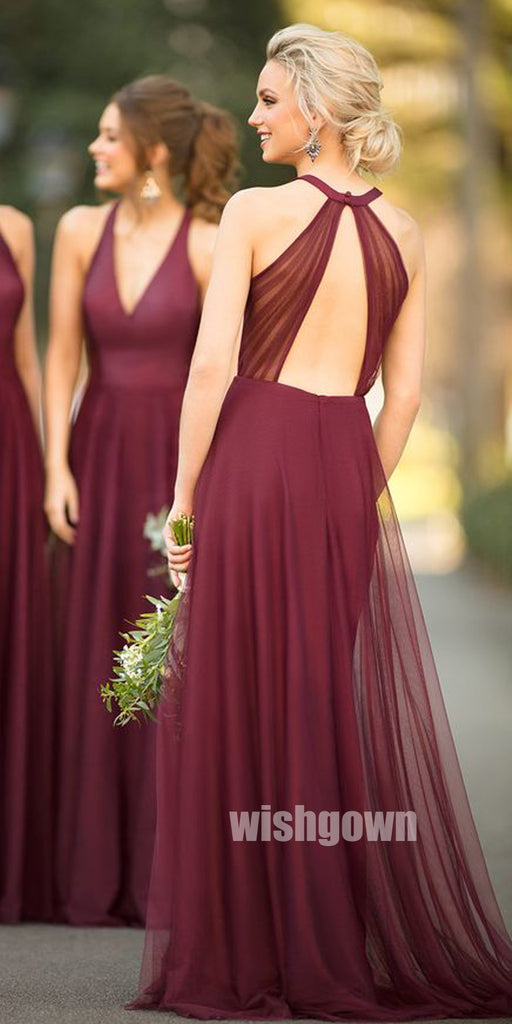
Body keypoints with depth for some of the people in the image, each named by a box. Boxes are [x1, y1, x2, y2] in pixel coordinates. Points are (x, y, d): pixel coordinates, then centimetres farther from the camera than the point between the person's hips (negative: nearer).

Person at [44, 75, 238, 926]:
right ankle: (95, 875, 14)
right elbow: (62, 355, 5)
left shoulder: (209, 247, -9)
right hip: (99, 457, 4)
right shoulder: (80, 231, 3)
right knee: (93, 664, 6)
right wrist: (56, 467, -4)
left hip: (180, 462, -4)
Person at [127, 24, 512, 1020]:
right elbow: (405, 392, 9)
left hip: (252, 461, -4)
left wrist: (182, 498, -4)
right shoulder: (402, 232, 9)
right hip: (350, 467, 5)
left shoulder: (255, 210, -6)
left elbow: (211, 365, -10)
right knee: (354, 705, 11)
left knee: (244, 702, 3)